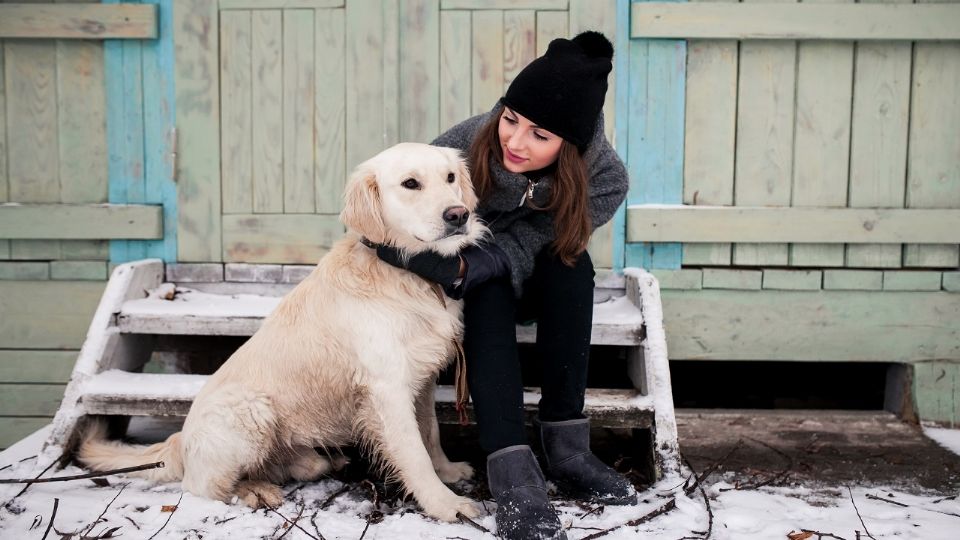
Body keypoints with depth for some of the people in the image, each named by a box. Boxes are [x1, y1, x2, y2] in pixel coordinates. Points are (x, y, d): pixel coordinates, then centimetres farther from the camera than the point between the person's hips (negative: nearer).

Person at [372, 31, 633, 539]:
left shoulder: (604, 179, -27)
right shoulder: (467, 143, -29)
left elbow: (518, 248, -30)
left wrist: (462, 268, -48)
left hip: (539, 283, 1)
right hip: (476, 289, -1)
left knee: (569, 260, -31)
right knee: (487, 290, -34)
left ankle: (566, 444, -28)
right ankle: (513, 473, -41)